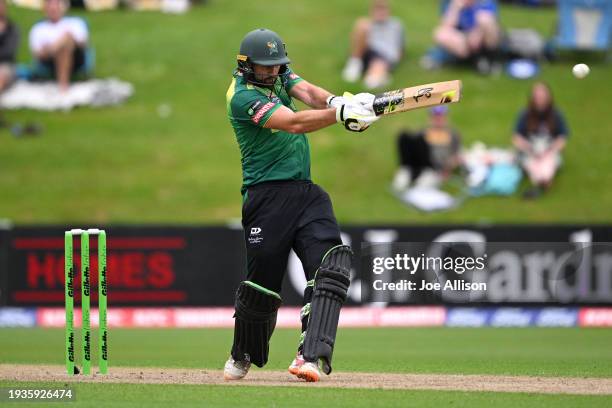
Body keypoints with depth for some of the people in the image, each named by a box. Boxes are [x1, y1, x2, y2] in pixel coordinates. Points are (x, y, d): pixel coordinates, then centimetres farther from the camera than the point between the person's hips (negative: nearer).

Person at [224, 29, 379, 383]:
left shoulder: (280, 74, 10)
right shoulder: (243, 96, -14)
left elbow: (307, 92, -8)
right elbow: (294, 123, -26)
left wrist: (335, 100, -31)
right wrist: (342, 113, -37)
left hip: (307, 193, 6)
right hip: (268, 196, -6)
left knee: (331, 267, -13)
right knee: (262, 281, 1)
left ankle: (311, 357, -22)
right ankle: (243, 356, 26)